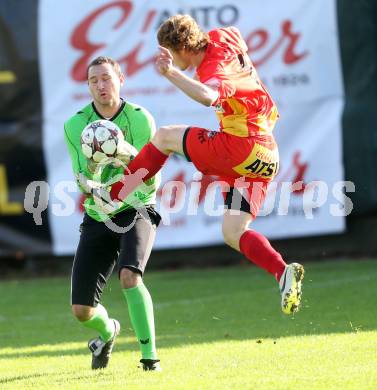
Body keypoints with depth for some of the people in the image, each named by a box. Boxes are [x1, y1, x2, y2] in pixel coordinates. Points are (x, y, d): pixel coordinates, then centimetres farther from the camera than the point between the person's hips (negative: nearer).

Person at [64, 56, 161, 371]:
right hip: (97, 218, 3)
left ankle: (150, 355, -20)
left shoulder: (140, 119, -9)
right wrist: (92, 166, -31)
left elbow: (151, 179, -12)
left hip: (135, 212, -3)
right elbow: (83, 179, -8)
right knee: (82, 310, -1)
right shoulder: (75, 125, -4)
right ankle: (107, 331, 37)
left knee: (130, 276, -32)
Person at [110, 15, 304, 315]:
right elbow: (237, 36, 36)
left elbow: (208, 97, -42)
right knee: (233, 234, 5)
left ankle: (114, 192, 8)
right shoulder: (219, 39, 10)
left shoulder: (215, 70, -17)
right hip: (265, 157, 9)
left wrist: (171, 73, -44)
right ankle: (283, 272, -16)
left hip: (240, 147, -9)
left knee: (165, 137, 6)